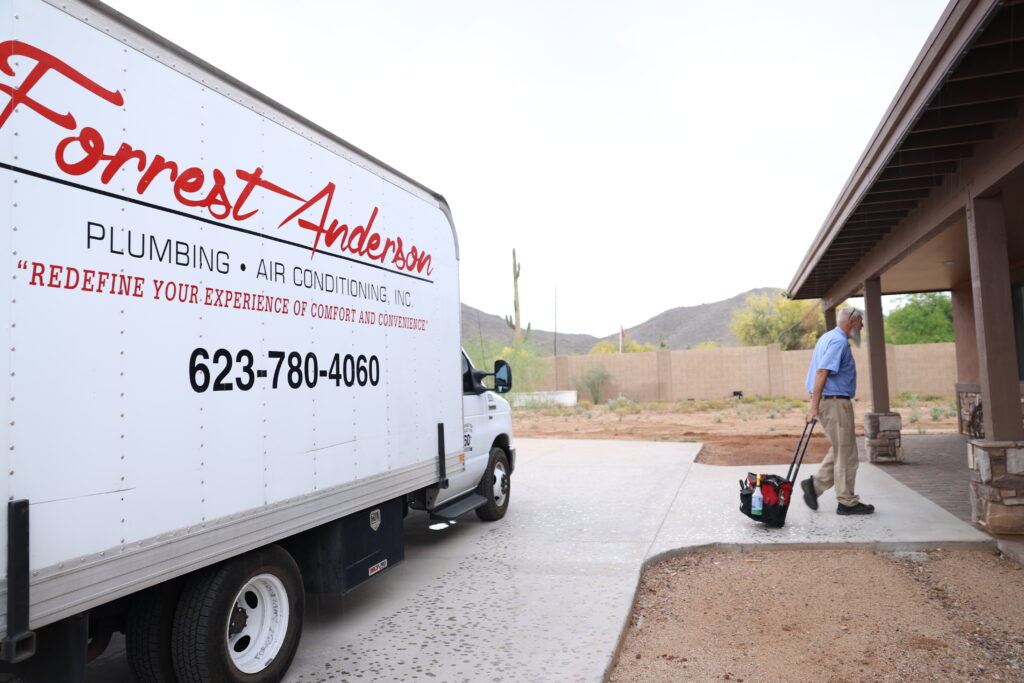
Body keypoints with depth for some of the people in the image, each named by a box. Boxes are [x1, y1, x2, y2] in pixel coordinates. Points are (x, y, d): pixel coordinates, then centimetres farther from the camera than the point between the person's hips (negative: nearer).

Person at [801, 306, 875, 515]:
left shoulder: (828, 337, 18)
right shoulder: (839, 341, -15)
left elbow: (821, 371, 23)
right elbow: (822, 372, -24)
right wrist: (814, 406, -27)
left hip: (826, 401, 10)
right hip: (835, 401, -10)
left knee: (840, 450, 15)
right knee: (846, 453, -1)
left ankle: (815, 484, 12)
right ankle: (847, 502, 7)